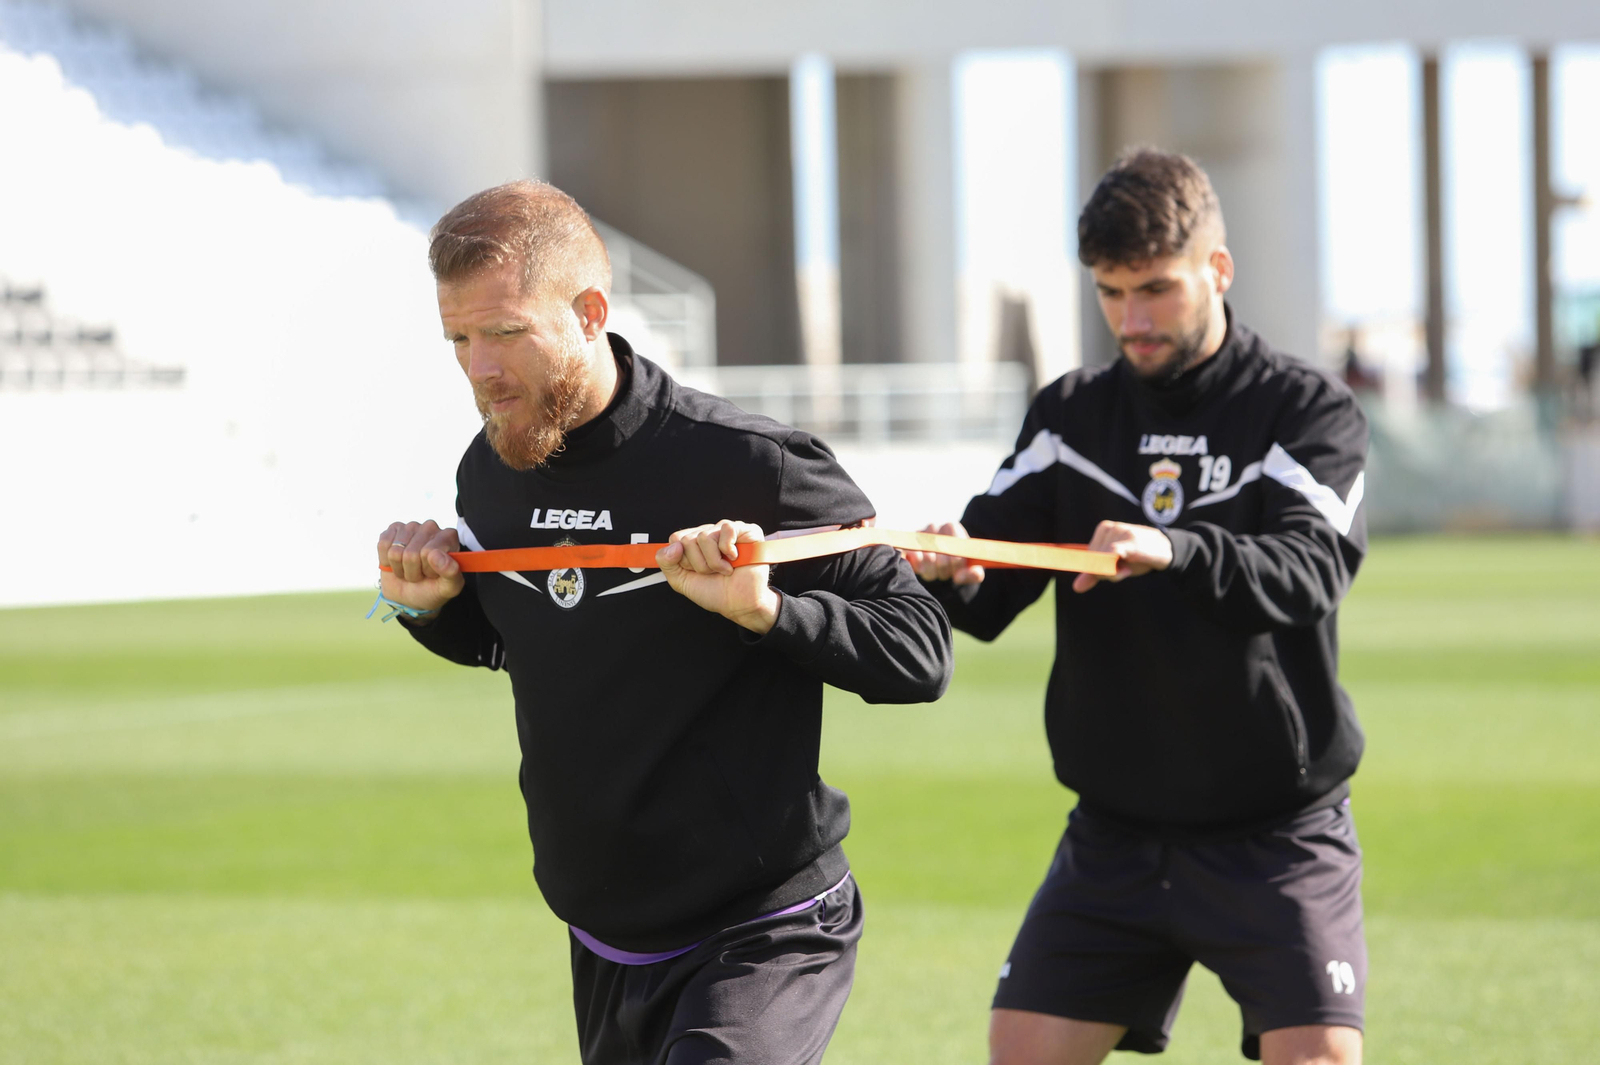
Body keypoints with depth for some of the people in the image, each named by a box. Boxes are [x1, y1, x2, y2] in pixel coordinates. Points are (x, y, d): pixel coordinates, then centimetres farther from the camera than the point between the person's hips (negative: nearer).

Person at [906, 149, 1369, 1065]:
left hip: (1278, 833, -4)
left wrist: (1174, 551, -42)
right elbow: (990, 600, -1)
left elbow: (1308, 573, -22)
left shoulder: (1310, 412, -5)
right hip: (1115, 832, 4)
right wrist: (955, 573, -26)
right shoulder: (1070, 418, 7)